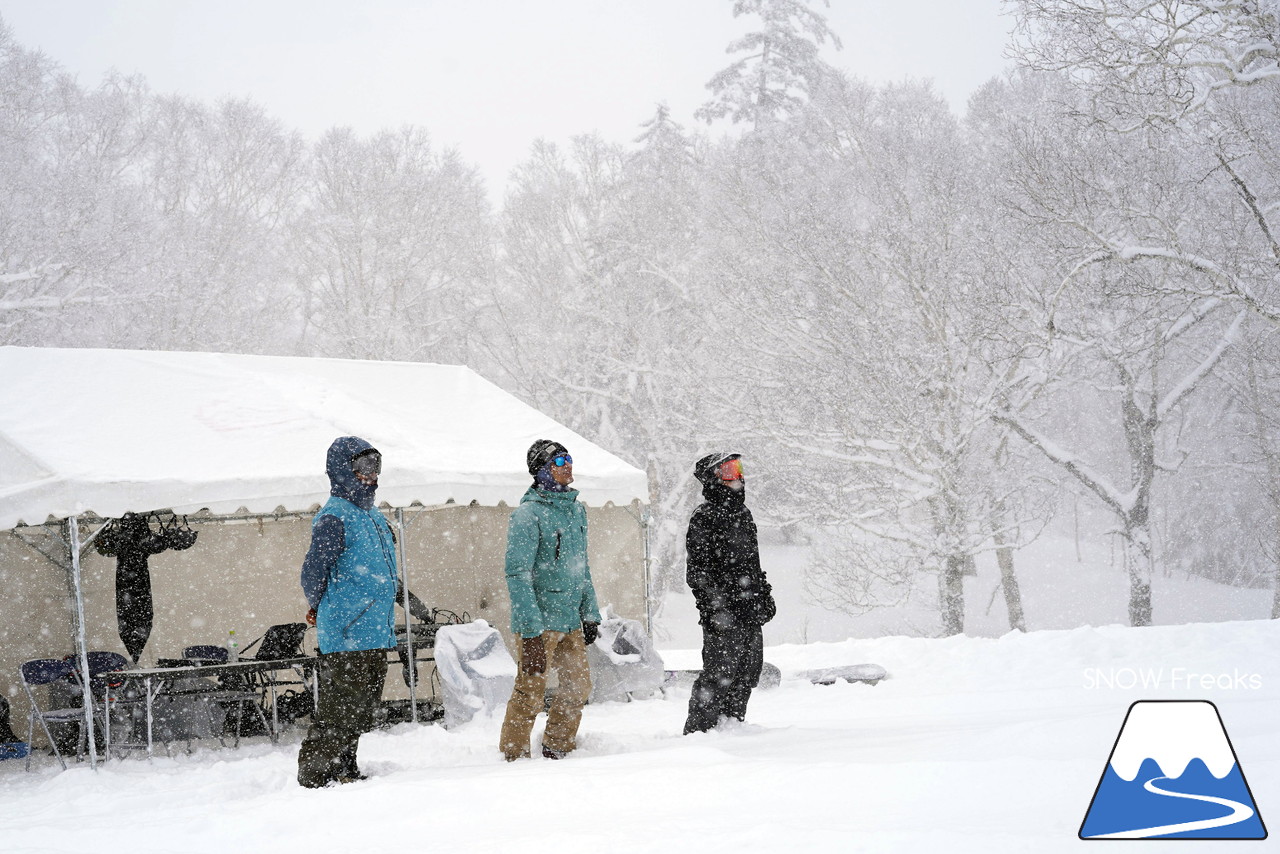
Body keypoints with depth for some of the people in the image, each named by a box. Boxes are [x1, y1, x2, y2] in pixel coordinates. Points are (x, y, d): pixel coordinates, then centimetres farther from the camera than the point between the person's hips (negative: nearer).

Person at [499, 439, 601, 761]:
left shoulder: (576, 509, 12)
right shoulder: (528, 514, -13)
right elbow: (517, 573, -17)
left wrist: (590, 613, 17)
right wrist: (531, 630, -21)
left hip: (571, 620, 8)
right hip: (539, 619, -8)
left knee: (579, 685, 13)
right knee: (530, 692, -5)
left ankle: (557, 748, 27)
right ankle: (514, 755, 5)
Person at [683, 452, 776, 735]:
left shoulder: (742, 513, 18)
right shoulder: (704, 518, -10)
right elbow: (698, 570, -14)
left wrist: (765, 595, 25)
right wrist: (715, 608, -20)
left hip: (750, 609, 9)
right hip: (724, 613, -9)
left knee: (749, 670, 12)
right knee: (720, 671, -8)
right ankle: (698, 728, -1)